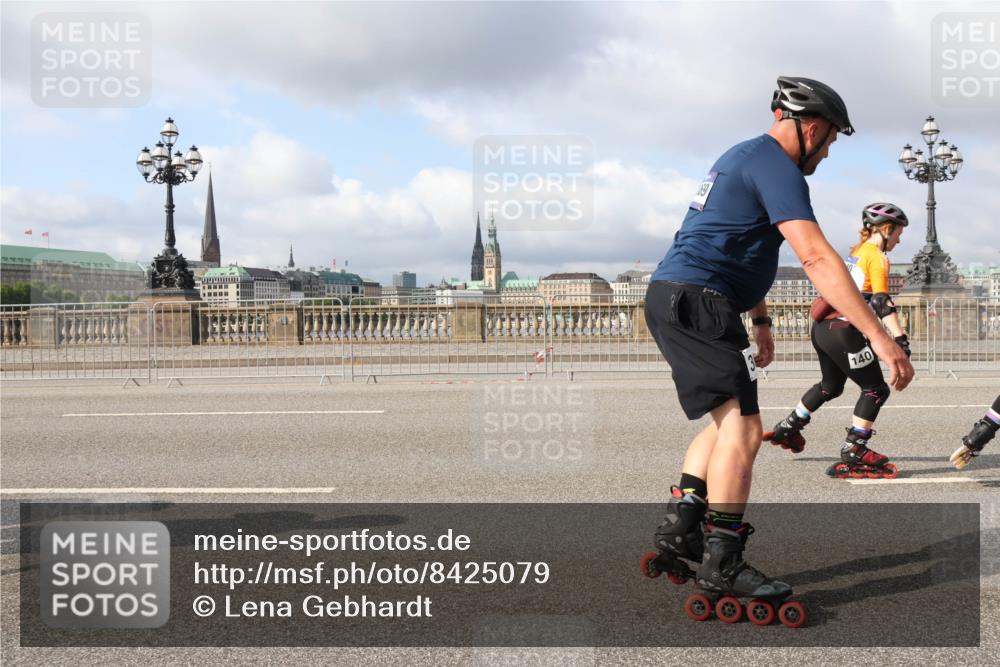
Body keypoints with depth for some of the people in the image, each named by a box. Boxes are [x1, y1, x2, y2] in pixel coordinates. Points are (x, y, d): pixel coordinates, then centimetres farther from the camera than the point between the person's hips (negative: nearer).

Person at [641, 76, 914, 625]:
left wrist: (759, 321, 35)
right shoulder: (776, 166, -12)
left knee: (728, 419, 19)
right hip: (696, 303, -11)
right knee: (742, 425, -14)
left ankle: (677, 532, 17)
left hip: (672, 298, 11)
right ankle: (721, 567, -12)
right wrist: (877, 336, -26)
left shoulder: (746, 156, 22)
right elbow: (816, 258, -23)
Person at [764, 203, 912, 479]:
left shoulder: (855, 252, 17)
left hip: (822, 327, 9)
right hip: (842, 332, -9)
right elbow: (882, 302, -17)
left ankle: (787, 429, 39)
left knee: (831, 385, 28)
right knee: (876, 389, -1)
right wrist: (900, 338, -22)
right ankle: (853, 454, -6)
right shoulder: (878, 257, -8)